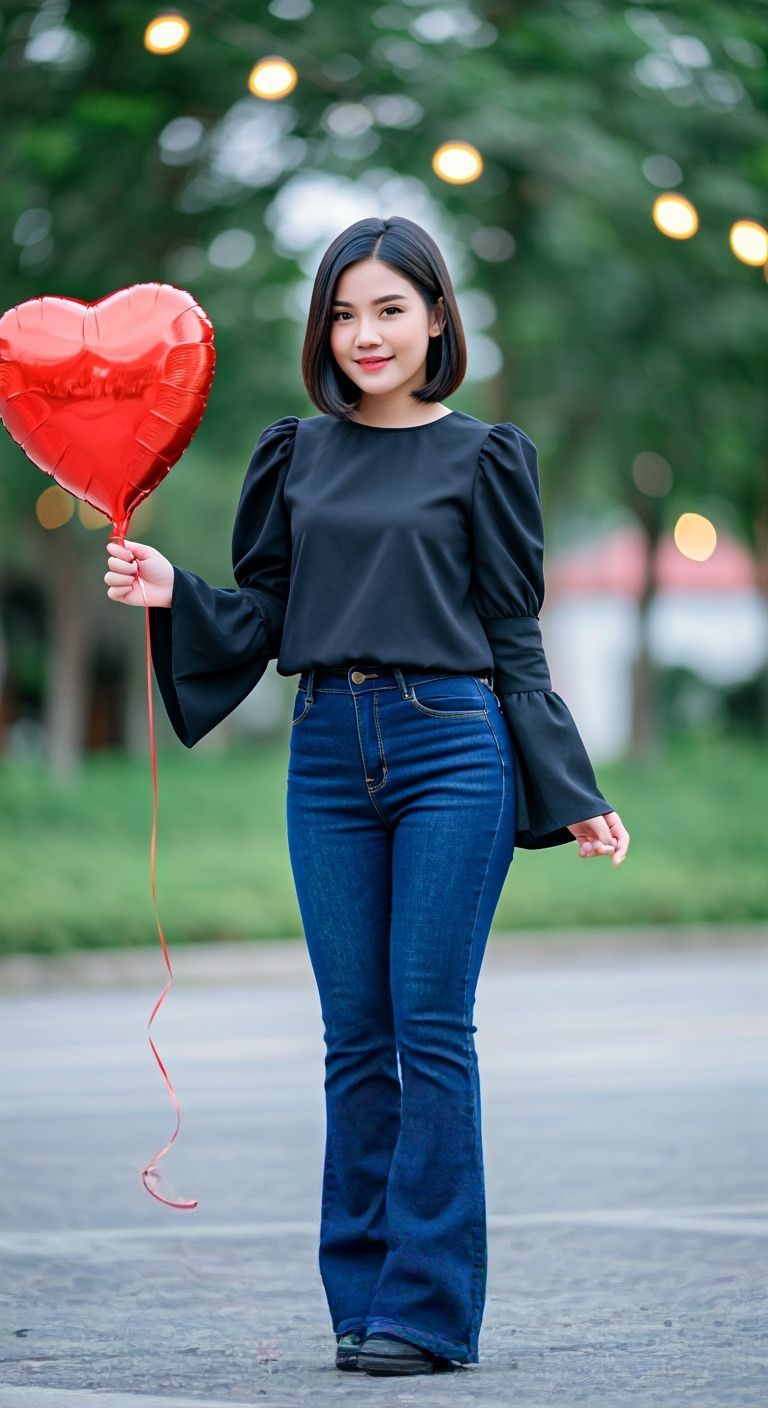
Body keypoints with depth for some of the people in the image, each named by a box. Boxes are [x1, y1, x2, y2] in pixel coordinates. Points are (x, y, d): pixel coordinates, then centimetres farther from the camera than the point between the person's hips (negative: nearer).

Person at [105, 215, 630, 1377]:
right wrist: (172, 592, -6)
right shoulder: (296, 455, 14)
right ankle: (362, 1298, 11)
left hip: (453, 748, -3)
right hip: (329, 756, 4)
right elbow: (259, 618, 13)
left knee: (430, 1026, -7)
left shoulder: (483, 456, 5)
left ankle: (429, 1305, -2)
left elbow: (515, 637, 5)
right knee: (357, 1035, 4)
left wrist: (571, 792, 1)